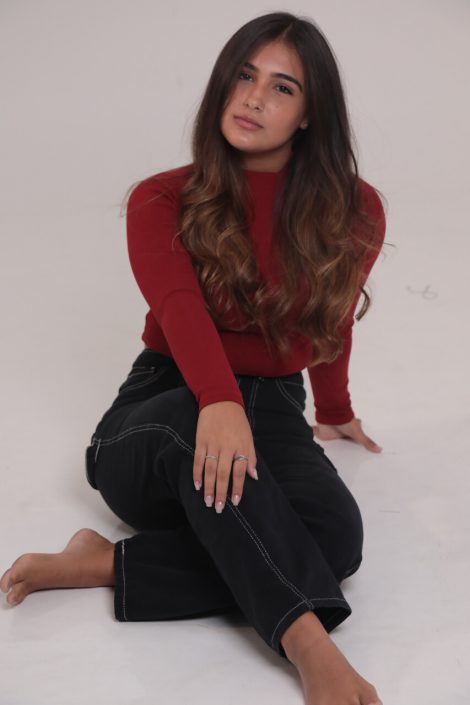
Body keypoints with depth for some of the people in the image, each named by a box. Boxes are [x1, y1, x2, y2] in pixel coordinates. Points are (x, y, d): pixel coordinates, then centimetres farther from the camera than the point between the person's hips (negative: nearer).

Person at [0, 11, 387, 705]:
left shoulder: (352, 213, 2)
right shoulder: (163, 202, -2)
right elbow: (181, 308, -22)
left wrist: (335, 412, 35)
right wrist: (219, 403, -42)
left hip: (273, 412, 2)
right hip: (162, 407, -2)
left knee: (336, 533, -32)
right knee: (192, 427, -41)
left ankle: (110, 563, -28)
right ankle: (309, 648, -46)